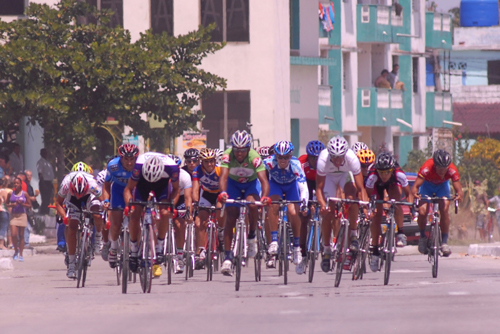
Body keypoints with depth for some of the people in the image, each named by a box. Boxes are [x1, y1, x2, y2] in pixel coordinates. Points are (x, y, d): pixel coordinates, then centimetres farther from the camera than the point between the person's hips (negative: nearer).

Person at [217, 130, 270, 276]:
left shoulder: (254, 157, -32)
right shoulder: (228, 156, -30)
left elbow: (263, 180, -38)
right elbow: (223, 176, -41)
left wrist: (265, 196, -57)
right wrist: (223, 192, -60)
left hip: (251, 184, -1)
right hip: (233, 184, 1)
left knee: (252, 205, -31)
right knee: (230, 218, -11)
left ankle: (252, 237, -6)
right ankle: (227, 257, -10)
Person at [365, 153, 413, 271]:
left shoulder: (399, 174, -38)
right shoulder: (373, 176, -40)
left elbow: (408, 193, -27)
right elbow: (367, 194, -31)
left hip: (393, 184, 0)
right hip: (377, 186, 0)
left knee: (396, 203, -31)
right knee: (377, 214, -10)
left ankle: (401, 233, -18)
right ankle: (375, 249, -2)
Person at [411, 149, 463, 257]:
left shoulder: (452, 170, -35)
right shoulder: (427, 168, -40)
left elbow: (458, 189, -37)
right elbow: (415, 186, -42)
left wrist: (459, 195, -61)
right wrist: (415, 193, -65)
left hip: (442, 185, 1)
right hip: (427, 185, -1)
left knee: (444, 210, -22)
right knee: (422, 211, -20)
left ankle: (444, 241, -11)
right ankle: (422, 236, 8)